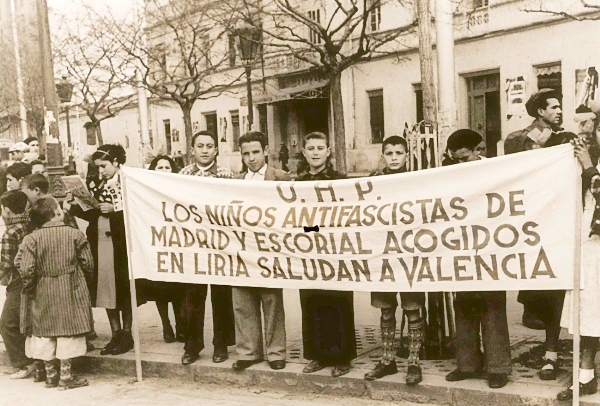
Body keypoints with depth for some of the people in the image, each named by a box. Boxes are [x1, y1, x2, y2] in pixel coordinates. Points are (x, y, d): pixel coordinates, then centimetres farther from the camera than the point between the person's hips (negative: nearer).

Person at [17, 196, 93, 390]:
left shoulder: (32, 238, -6)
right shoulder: (75, 234, -6)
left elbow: (26, 269, -10)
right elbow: (87, 264, -3)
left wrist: (29, 290, 4)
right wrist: (82, 281, 14)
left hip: (43, 294, 2)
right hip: (70, 293, -1)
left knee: (45, 333, 12)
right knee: (68, 331, 4)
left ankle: (50, 374, 20)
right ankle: (66, 375, 8)